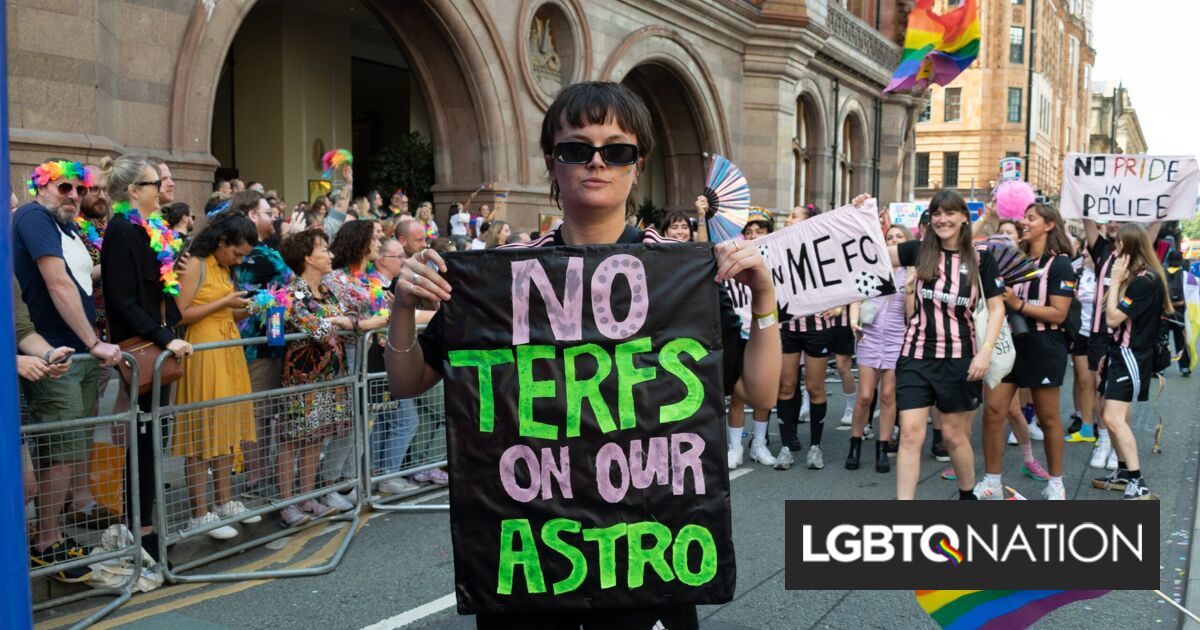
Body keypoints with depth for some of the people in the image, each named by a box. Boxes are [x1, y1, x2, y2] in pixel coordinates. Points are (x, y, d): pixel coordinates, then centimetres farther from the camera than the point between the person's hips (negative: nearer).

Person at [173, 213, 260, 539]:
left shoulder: (225, 269, 16)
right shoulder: (195, 265, -8)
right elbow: (181, 314, -15)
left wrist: (243, 311, 3)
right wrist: (224, 302, -14)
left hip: (229, 351, 8)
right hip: (204, 351, -8)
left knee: (228, 425, 10)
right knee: (203, 430, -5)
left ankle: (224, 500, 20)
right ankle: (200, 513, 1)